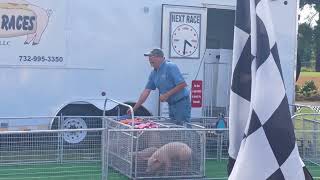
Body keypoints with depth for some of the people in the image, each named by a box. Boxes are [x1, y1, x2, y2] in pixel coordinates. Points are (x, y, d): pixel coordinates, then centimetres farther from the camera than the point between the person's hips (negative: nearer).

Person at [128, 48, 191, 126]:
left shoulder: (171, 67, -15)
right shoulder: (154, 73, 9)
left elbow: (182, 84, -20)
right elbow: (146, 91, 11)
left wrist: (167, 95, -19)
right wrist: (134, 108, 7)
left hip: (181, 103, -8)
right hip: (171, 104, 9)